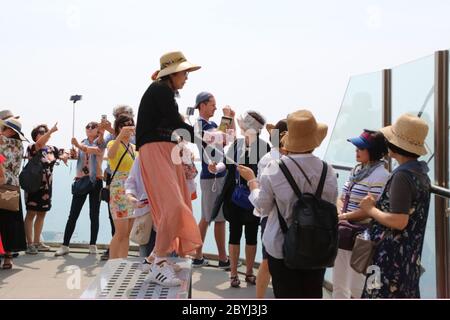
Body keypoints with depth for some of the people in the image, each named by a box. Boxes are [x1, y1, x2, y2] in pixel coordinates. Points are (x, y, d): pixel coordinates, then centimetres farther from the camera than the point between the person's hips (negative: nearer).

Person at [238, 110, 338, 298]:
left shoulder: (274, 169, -17)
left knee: (287, 295, 11)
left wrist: (251, 180, 10)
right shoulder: (327, 170, -11)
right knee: (313, 295, 17)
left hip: (282, 248, -2)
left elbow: (263, 207, -4)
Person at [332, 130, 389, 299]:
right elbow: (341, 198, 15)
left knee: (356, 288, 4)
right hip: (344, 232, 8)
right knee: (338, 284, 17)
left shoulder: (380, 175, -14)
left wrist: (344, 216, -11)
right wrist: (340, 212, -6)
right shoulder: (357, 170, 11)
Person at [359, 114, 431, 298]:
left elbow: (399, 221, -24)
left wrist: (371, 210, -9)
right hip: (409, 255, 9)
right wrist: (377, 204, 5)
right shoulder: (420, 172, 7)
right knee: (403, 295, 16)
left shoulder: (402, 175, -19)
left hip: (392, 256, -9)